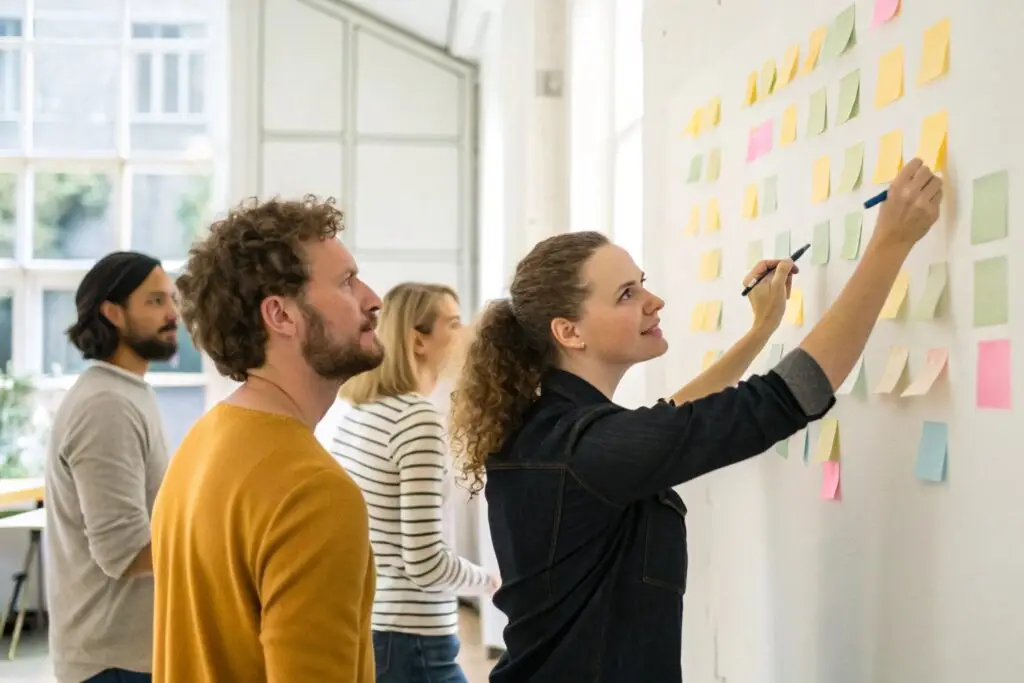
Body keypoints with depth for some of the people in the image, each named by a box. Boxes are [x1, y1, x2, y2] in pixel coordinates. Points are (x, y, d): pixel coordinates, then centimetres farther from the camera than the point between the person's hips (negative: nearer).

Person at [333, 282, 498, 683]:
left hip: (357, 626, 9)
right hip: (407, 639, -9)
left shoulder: (356, 412, 9)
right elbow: (425, 562, -19)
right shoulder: (417, 416, -17)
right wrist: (492, 582, -3)